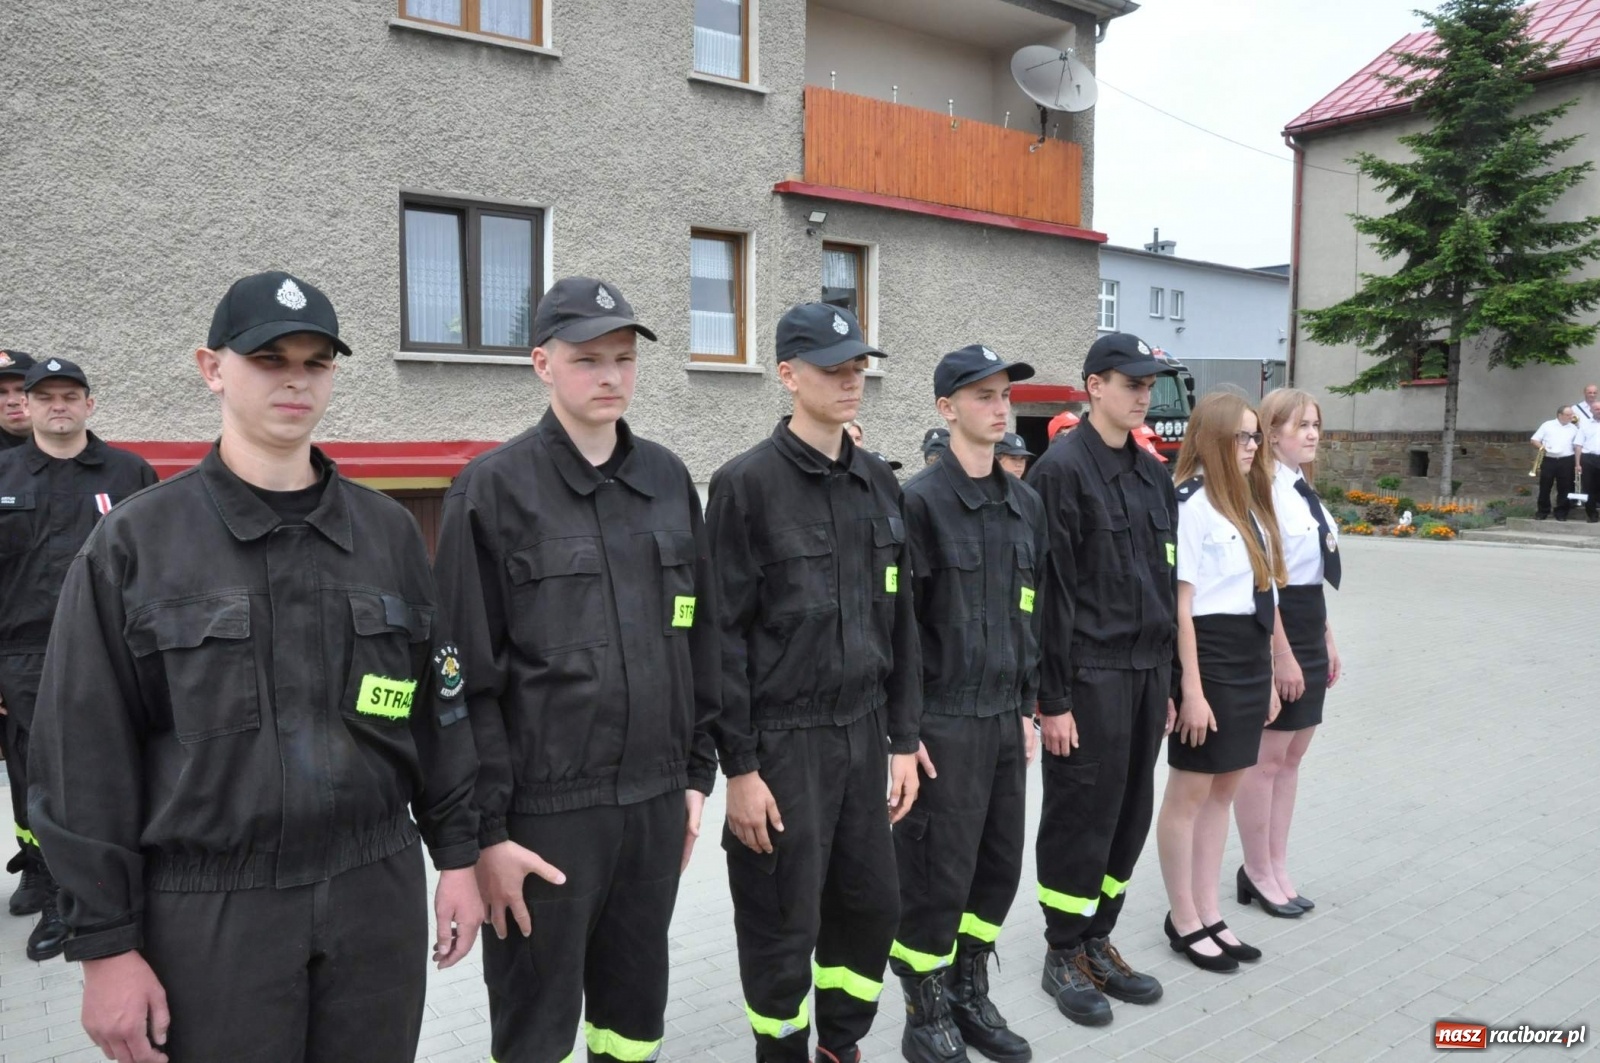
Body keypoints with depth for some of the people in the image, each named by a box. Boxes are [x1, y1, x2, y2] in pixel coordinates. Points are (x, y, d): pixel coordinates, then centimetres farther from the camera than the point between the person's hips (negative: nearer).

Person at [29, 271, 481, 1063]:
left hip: (378, 893, 3)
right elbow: (86, 757, -4)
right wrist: (106, 944, -5)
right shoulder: (132, 544, -4)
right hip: (209, 912, -2)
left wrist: (457, 854, 6)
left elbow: (437, 708, 7)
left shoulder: (388, 531, 4)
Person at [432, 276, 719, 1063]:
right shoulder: (493, 488, -7)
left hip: (656, 799, 5)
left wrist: (697, 771, 10)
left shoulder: (668, 479, 7)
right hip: (545, 807, -4)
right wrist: (486, 826, -11)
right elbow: (469, 678, -9)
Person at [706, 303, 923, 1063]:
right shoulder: (746, 484, -10)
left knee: (871, 905, 15)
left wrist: (904, 739, 9)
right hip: (782, 741, -5)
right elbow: (723, 635, -12)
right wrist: (739, 765, -13)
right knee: (782, 928, 7)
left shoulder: (879, 484, 8)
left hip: (862, 734, 6)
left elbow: (899, 620, 11)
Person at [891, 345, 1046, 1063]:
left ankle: (969, 996, 33)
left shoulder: (1025, 504, 9)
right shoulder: (922, 500, -11)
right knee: (936, 876, 4)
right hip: (944, 721, -6)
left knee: (999, 867, 14)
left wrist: (1028, 706, 13)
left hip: (1005, 718, 7)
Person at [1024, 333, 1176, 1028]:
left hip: (1146, 670, 7)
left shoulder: (1151, 473, 13)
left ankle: (1097, 941, 29)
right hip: (1090, 674, -7)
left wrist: (1167, 680, 14)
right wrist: (1053, 698, -16)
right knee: (1079, 819, 3)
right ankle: (1062, 956, 20)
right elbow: (1050, 591, -14)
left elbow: (1165, 580, 15)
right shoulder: (1061, 469, -11)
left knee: (1129, 815, 14)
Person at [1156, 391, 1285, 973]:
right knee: (1190, 791, 4)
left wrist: (1268, 674, 14)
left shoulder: (1248, 502, 13)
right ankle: (1184, 921, 17)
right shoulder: (1189, 503, -13)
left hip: (1251, 659, 9)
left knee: (1224, 789, 14)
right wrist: (1192, 688, -18)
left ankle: (1209, 914, 26)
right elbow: (1180, 602, -16)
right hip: (1208, 658, -9)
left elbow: (1263, 594, 15)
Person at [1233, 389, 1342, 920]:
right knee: (1266, 757, 2)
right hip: (1273, 629, -10)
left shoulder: (1304, 491, 13)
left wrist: (1327, 638, 17)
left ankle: (1277, 867, 26)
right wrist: (1282, 654, -19)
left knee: (1292, 756, 14)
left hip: (1309, 628, 10)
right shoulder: (1264, 491, -16)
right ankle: (1258, 872, 16)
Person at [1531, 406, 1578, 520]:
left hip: (1566, 461, 1)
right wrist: (1541, 446, -14)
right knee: (1544, 487, 2)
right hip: (1549, 460, -1)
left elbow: (1577, 445, 8)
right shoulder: (1547, 425, 5)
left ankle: (1561, 512, 12)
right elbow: (1534, 440, 6)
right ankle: (1542, 511, 12)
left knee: (1564, 488, 4)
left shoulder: (1573, 428, 10)